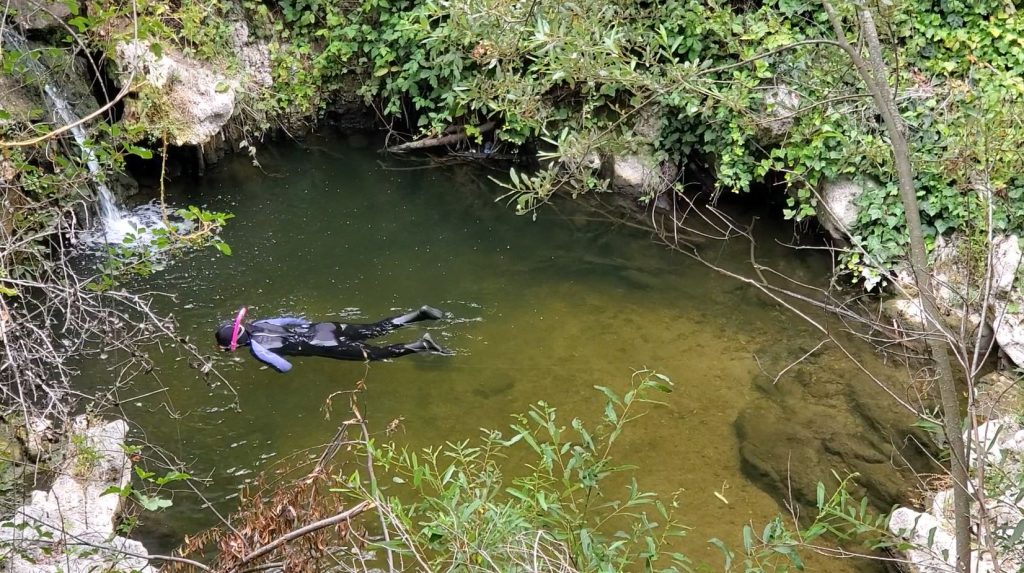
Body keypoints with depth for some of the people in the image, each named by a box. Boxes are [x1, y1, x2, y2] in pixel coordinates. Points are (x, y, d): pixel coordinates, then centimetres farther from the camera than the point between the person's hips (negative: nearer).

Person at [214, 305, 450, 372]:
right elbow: (292, 320, 21)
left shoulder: (256, 347, -13)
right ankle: (419, 314, 9)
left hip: (321, 346, -7)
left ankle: (421, 345, -11)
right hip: (322, 327, 8)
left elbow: (285, 367, -18)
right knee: (375, 330, 14)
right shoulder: (258, 324, 11)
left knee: (376, 354, -3)